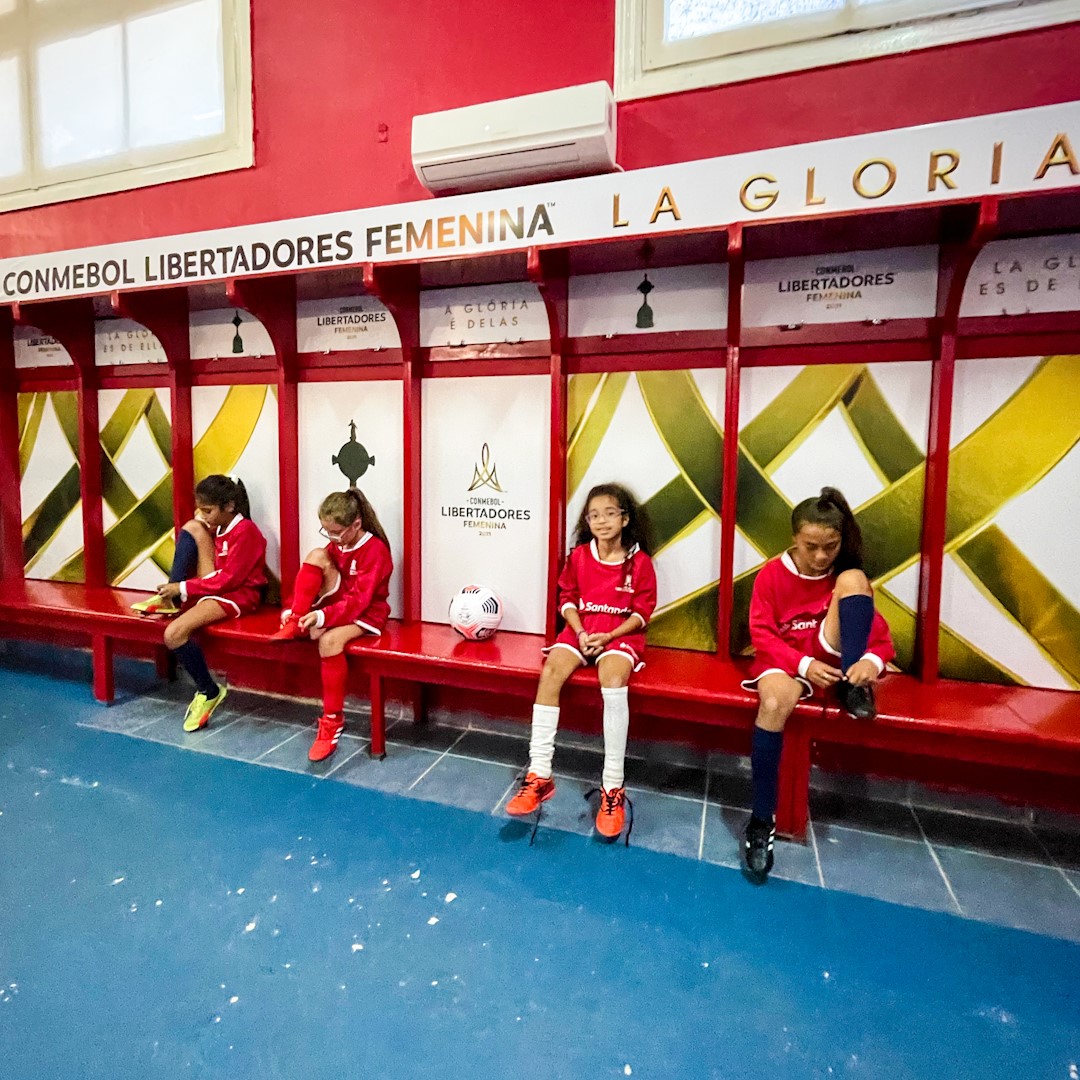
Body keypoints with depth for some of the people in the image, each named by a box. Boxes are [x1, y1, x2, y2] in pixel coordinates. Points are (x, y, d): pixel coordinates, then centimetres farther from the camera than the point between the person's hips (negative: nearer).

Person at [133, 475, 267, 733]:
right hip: (214, 585, 9)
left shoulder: (245, 531, -17)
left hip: (239, 594, -9)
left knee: (174, 633, -26)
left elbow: (230, 579, -21)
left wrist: (184, 588, -18)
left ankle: (208, 692, -4)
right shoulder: (218, 528, 11)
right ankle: (170, 599, -4)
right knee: (192, 528, -1)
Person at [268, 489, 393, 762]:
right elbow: (312, 579, 6)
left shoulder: (375, 550, -18)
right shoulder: (335, 546, 5)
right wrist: (293, 610, -10)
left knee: (329, 639, -37)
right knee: (316, 556, -15)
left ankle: (332, 720, -24)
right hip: (337, 604, 7)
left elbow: (358, 600, -25)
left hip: (366, 614, -6)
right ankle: (296, 624, -16)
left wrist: (323, 616, -36)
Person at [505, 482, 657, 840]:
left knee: (613, 680, -35)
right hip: (581, 630, 3)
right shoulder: (579, 555, 5)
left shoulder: (639, 561, -3)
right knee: (550, 672, -26)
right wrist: (580, 632, -9)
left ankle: (613, 786, -24)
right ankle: (539, 775, -19)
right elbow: (567, 598, 8)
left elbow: (642, 612, -3)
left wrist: (608, 637, -15)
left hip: (621, 634, -3)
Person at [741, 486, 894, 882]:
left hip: (832, 655, 2)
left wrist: (872, 660, -27)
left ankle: (852, 688, -14)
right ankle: (762, 820, -25)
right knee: (775, 701, -39)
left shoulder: (845, 572, 1)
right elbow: (762, 635, -9)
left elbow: (879, 632, -3)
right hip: (785, 658, -2)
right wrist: (803, 665, -26)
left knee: (853, 579, -18)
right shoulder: (771, 574, -5)